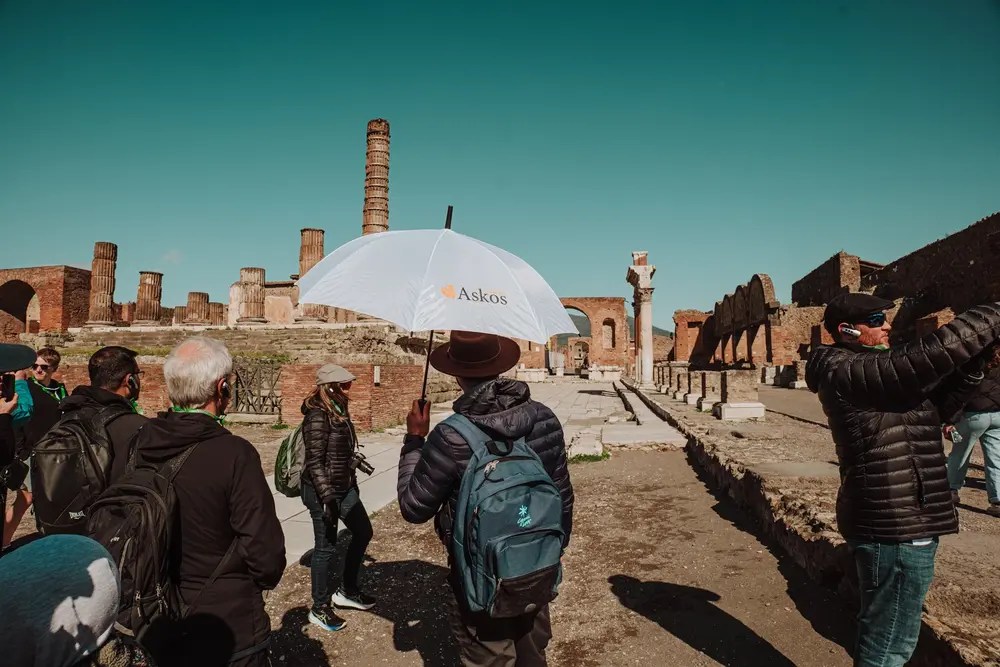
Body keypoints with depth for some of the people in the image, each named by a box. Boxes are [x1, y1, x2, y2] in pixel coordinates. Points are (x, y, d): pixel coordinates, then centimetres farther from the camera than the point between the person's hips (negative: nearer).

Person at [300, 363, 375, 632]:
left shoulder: (339, 411, 8)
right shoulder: (318, 416, -19)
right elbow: (315, 461, -21)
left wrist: (352, 483, 19)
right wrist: (328, 498, -23)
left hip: (344, 487, 9)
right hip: (323, 491, -9)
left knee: (363, 532, 16)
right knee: (326, 547, 3)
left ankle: (348, 591, 33)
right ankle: (319, 609, 20)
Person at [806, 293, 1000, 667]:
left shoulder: (868, 370, 13)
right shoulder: (847, 372, -19)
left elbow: (939, 407, 13)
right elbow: (930, 355, -29)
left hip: (896, 521, 10)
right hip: (896, 526, -10)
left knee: (880, 631, 25)